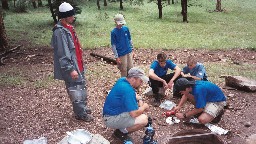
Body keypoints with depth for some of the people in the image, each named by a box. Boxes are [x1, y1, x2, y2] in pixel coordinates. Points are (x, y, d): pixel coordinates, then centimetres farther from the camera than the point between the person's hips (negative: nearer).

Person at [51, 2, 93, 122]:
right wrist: (70, 69, -26)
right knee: (76, 89, 0)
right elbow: (63, 54, -25)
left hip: (77, 64, 10)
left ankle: (82, 108, 37)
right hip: (70, 67, -10)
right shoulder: (60, 31, -21)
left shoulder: (68, 27, 9)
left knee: (81, 86, 20)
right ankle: (81, 114, 14)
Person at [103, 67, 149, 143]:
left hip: (112, 111, 10)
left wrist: (140, 100, 0)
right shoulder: (127, 90, -29)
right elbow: (134, 114, -30)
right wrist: (144, 107, -10)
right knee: (144, 119, -24)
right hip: (111, 119, -10)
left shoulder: (123, 80, 0)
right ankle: (121, 132, -2)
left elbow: (134, 94, 21)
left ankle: (122, 127, 15)